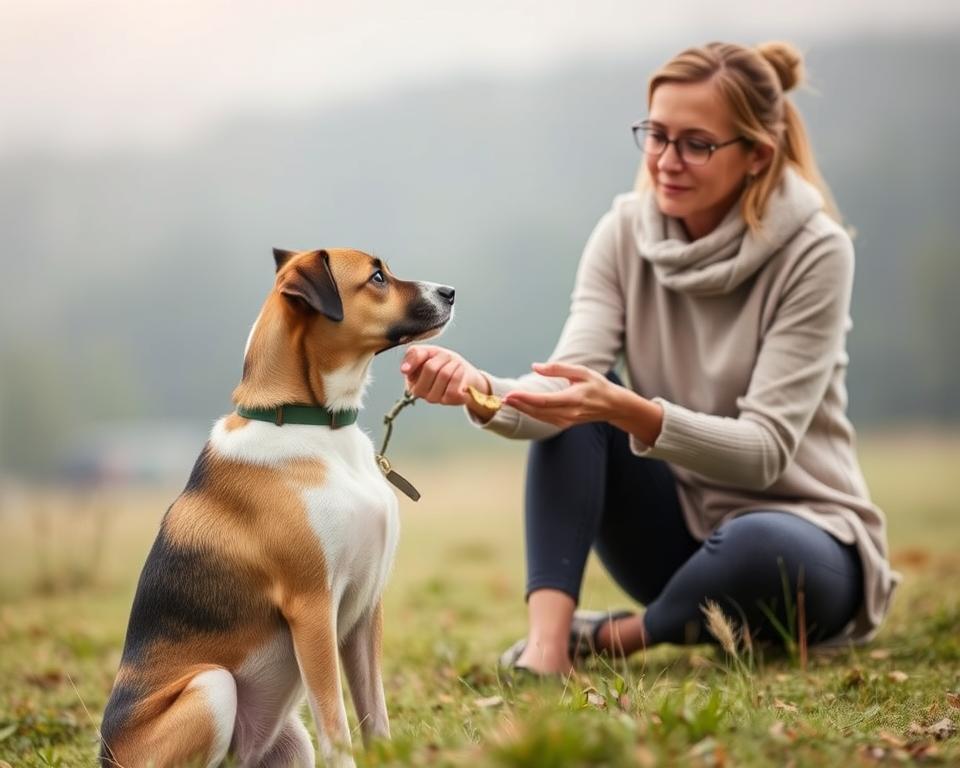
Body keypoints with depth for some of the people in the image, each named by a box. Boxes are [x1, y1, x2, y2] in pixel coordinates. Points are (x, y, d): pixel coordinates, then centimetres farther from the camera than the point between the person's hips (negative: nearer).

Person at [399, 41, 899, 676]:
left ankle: (608, 639, -10)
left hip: (799, 535, -4)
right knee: (571, 410, -17)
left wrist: (628, 411, -40)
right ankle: (546, 644, -27)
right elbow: (570, 379, -19)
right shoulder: (626, 231, -5)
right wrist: (482, 393, -42)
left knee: (760, 550, -38)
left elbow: (765, 450, -24)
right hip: (676, 525, 4)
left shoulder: (814, 252, -17)